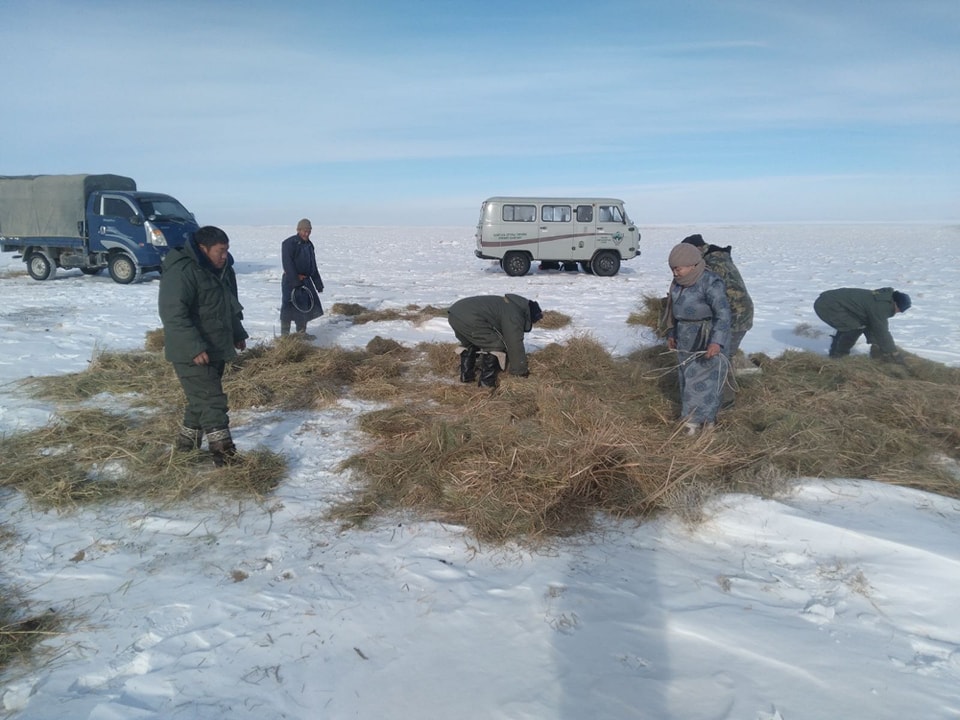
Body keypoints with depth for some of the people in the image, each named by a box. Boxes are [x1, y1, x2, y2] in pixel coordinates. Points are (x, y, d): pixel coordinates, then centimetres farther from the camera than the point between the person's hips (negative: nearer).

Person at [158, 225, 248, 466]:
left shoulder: (222, 270, 10)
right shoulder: (181, 272, -20)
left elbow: (231, 306, 24)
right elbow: (173, 314, -26)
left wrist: (238, 334, 23)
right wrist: (194, 347, -30)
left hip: (216, 349, 9)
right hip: (191, 353, -9)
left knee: (202, 399, 18)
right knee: (212, 401, -9)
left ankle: (186, 443, 33)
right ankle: (225, 453, -5)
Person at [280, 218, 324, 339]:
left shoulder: (309, 245, 15)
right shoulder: (289, 243, -11)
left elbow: (313, 267, 19)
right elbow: (287, 264, -19)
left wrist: (318, 284, 15)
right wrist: (296, 281, -24)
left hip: (305, 281, 8)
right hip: (291, 282, -8)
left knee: (305, 307, 13)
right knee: (289, 308, -6)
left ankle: (302, 333, 26)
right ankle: (284, 335, -1)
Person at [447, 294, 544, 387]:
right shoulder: (514, 316, 1)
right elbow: (515, 345, 3)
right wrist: (522, 371, 15)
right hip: (470, 319, -10)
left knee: (469, 344, 32)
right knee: (495, 346, 3)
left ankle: (466, 375, 30)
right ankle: (487, 381, 5)